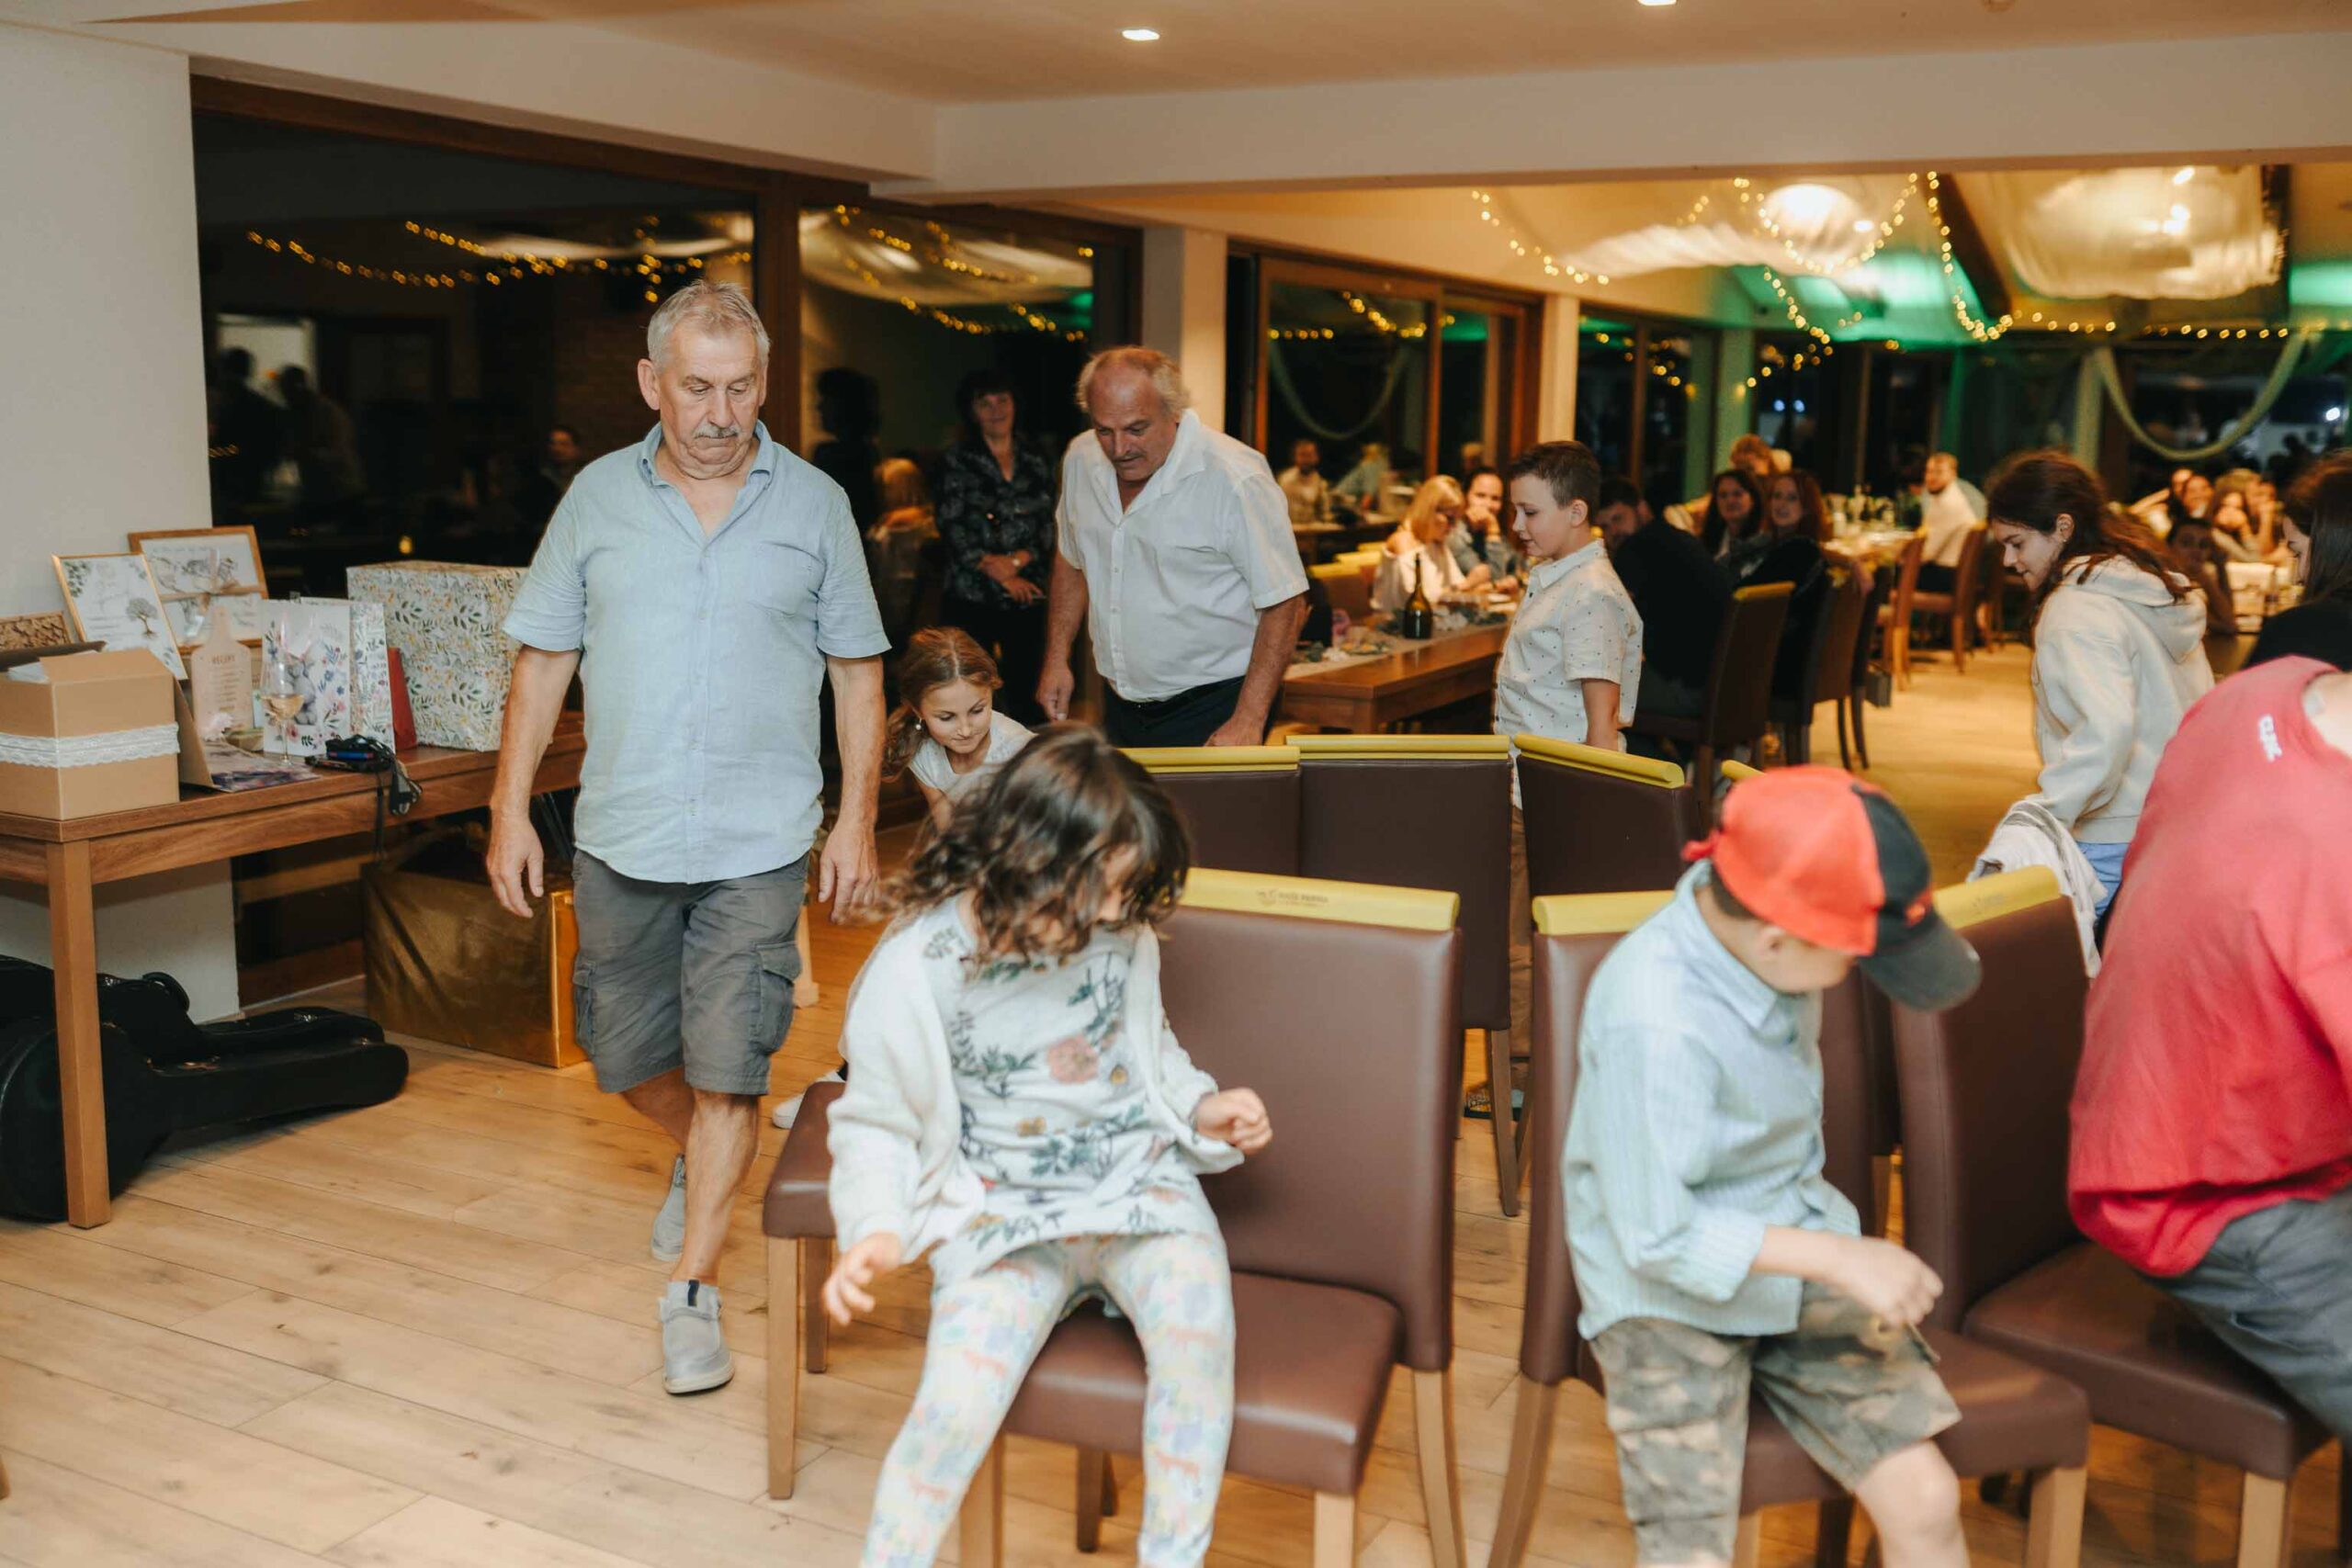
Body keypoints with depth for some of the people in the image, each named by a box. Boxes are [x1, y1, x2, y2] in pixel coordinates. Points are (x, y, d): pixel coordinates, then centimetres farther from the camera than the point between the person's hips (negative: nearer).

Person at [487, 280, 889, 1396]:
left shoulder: (813, 504, 1)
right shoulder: (599, 496, 3)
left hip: (758, 842, -2)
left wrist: (857, 817, 0)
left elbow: (856, 671, 5)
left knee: (727, 1067, -4)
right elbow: (545, 660, 6)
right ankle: (697, 1156, 45)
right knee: (624, 1058, 14)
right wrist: (510, 809, 2)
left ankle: (691, 1288, 9)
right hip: (621, 835, 2)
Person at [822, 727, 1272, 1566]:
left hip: (1140, 1184, 2)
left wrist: (1202, 1105, 1)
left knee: (1197, 1325, -28)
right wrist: (876, 1228, -18)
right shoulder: (912, 973, -13)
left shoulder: (1120, 930, -2)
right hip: (1005, 1214, -2)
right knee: (956, 1404, -25)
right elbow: (877, 1125, -1)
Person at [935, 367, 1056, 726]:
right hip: (971, 598, -2)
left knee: (1026, 692, 1)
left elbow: (1049, 522, 6)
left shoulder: (1037, 460, 12)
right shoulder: (957, 460, 5)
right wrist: (1001, 574, -9)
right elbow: (952, 528, -3)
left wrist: (1018, 559, -11)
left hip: (1027, 597, 2)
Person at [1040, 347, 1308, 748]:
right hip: (1120, 707, 6)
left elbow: (1284, 604, -17)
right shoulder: (1082, 460, 1)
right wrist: (1056, 658, 12)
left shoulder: (1236, 479, -19)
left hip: (1213, 711, -6)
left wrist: (1248, 722, -21)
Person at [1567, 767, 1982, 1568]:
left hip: (1796, 1245, 7)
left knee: (1925, 1499, -6)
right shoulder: (1654, 1026, -31)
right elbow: (1658, 1238, -23)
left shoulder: (1753, 926, -9)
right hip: (1671, 1293, -6)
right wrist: (1839, 1259, -21)